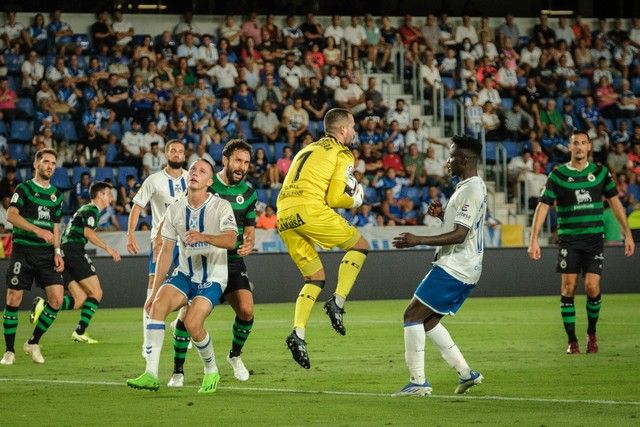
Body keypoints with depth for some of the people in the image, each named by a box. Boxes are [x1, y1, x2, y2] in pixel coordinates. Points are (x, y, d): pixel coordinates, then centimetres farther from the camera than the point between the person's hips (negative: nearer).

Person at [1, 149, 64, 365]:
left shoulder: (56, 194, 15)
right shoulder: (24, 188, -1)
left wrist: (57, 252, 10)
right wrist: (37, 230, -25)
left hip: (46, 253, 5)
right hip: (23, 250, -5)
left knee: (57, 299, -7)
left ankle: (33, 343, 10)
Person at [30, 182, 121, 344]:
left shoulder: (83, 209, 29)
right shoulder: (92, 209, -2)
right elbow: (88, 232, -17)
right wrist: (108, 248, -17)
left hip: (63, 253, 9)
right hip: (74, 250, -9)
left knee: (80, 299, 4)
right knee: (96, 293, -2)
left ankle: (44, 305, -15)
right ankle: (80, 332, -9)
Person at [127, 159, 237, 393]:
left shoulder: (221, 207, -9)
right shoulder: (175, 210, 4)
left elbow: (231, 240, -26)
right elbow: (166, 252, 8)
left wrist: (203, 237, -45)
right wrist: (154, 291, 6)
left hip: (212, 279, -4)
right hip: (184, 274, 4)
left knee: (192, 323, -24)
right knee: (158, 305, -24)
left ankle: (211, 371, 4)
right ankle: (151, 374, -28)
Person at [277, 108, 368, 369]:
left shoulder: (307, 150, 29)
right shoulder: (342, 155, 6)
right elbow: (336, 198, -3)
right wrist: (354, 201, 19)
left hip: (284, 215, 7)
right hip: (310, 210, -7)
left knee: (315, 277, 16)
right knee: (359, 246, 10)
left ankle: (298, 333, -1)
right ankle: (337, 303, -5)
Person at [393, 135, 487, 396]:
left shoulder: (470, 190, -17)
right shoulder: (474, 187, 16)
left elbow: (459, 235, -24)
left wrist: (419, 240, -29)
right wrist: (442, 215, 11)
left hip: (453, 268, -10)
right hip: (465, 270, 10)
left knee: (412, 316, -8)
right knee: (428, 321, 15)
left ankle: (418, 381, -9)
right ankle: (466, 373, 13)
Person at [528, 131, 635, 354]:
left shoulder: (601, 172, 6)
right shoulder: (558, 175, -1)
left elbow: (615, 202, 12)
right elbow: (543, 206, -3)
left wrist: (627, 234, 9)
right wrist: (533, 239, -11)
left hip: (594, 237, 1)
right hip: (568, 239, -1)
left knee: (592, 287, -10)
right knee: (568, 288, -6)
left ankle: (591, 333, 14)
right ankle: (571, 340, 5)